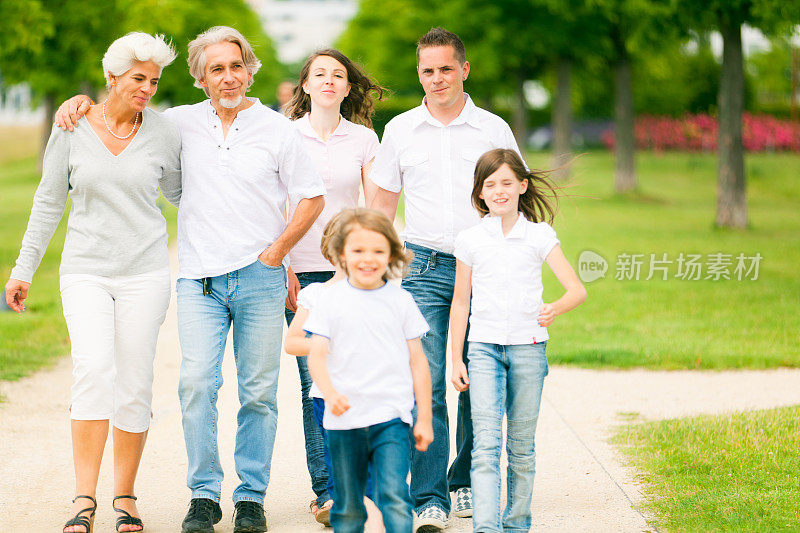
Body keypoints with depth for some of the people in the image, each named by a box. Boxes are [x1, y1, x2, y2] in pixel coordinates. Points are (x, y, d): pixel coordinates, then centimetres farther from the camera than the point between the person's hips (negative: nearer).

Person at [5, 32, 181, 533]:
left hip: (146, 271, 1)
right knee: (94, 370, -19)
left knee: (135, 385, 0)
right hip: (85, 271, -1)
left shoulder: (164, 133, 1)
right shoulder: (72, 127, 0)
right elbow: (49, 201, 7)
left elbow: (178, 194, 17)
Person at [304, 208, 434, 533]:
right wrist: (329, 393, -22)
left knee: (394, 497, -15)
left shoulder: (401, 301, 4)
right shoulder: (331, 300, 2)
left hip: (391, 419, -1)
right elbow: (316, 354, -2)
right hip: (344, 421, 1)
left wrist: (424, 419, 7)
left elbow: (417, 361, 8)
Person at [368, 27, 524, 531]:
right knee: (426, 382, -10)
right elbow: (384, 202, 15)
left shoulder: (493, 129, 6)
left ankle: (466, 481, 21)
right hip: (425, 267, 0)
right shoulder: (400, 130, 9)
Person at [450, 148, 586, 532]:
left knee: (521, 445, 6)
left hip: (528, 345, 0)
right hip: (484, 346, 0)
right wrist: (457, 359, 7)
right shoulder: (470, 241, 4)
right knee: (485, 442, -12)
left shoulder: (540, 236, 2)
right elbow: (460, 302, 10)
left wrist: (556, 309, -25)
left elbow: (577, 290, -3)